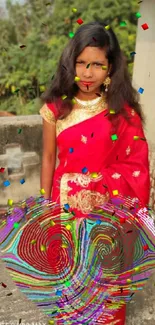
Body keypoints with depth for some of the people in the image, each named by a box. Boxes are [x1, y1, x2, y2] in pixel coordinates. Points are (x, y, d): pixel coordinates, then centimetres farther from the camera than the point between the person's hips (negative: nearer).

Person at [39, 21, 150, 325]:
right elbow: (48, 159, 2)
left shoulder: (123, 110, -9)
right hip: (65, 203, 1)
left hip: (107, 206, -1)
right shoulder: (55, 107, -6)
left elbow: (133, 165, -7)